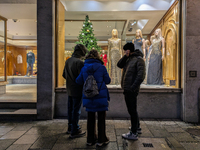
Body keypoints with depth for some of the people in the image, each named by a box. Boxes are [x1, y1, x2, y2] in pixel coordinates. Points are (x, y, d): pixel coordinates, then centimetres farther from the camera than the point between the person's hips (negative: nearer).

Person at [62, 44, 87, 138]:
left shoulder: (68, 61, 9)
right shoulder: (79, 62, -17)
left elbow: (64, 75, 15)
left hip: (69, 89, 8)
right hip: (77, 90, -8)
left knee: (70, 109, 18)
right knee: (76, 110, 1)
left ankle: (70, 128, 32)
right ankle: (74, 131, 10)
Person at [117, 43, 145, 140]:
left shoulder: (139, 59, -12)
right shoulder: (128, 59, 14)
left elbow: (141, 76, -21)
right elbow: (119, 65, 9)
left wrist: (132, 88, -23)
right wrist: (125, 56, -2)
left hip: (131, 90, -9)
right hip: (127, 89, 9)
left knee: (132, 110, -2)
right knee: (132, 110, 20)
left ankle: (133, 134, 9)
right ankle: (137, 128, 36)